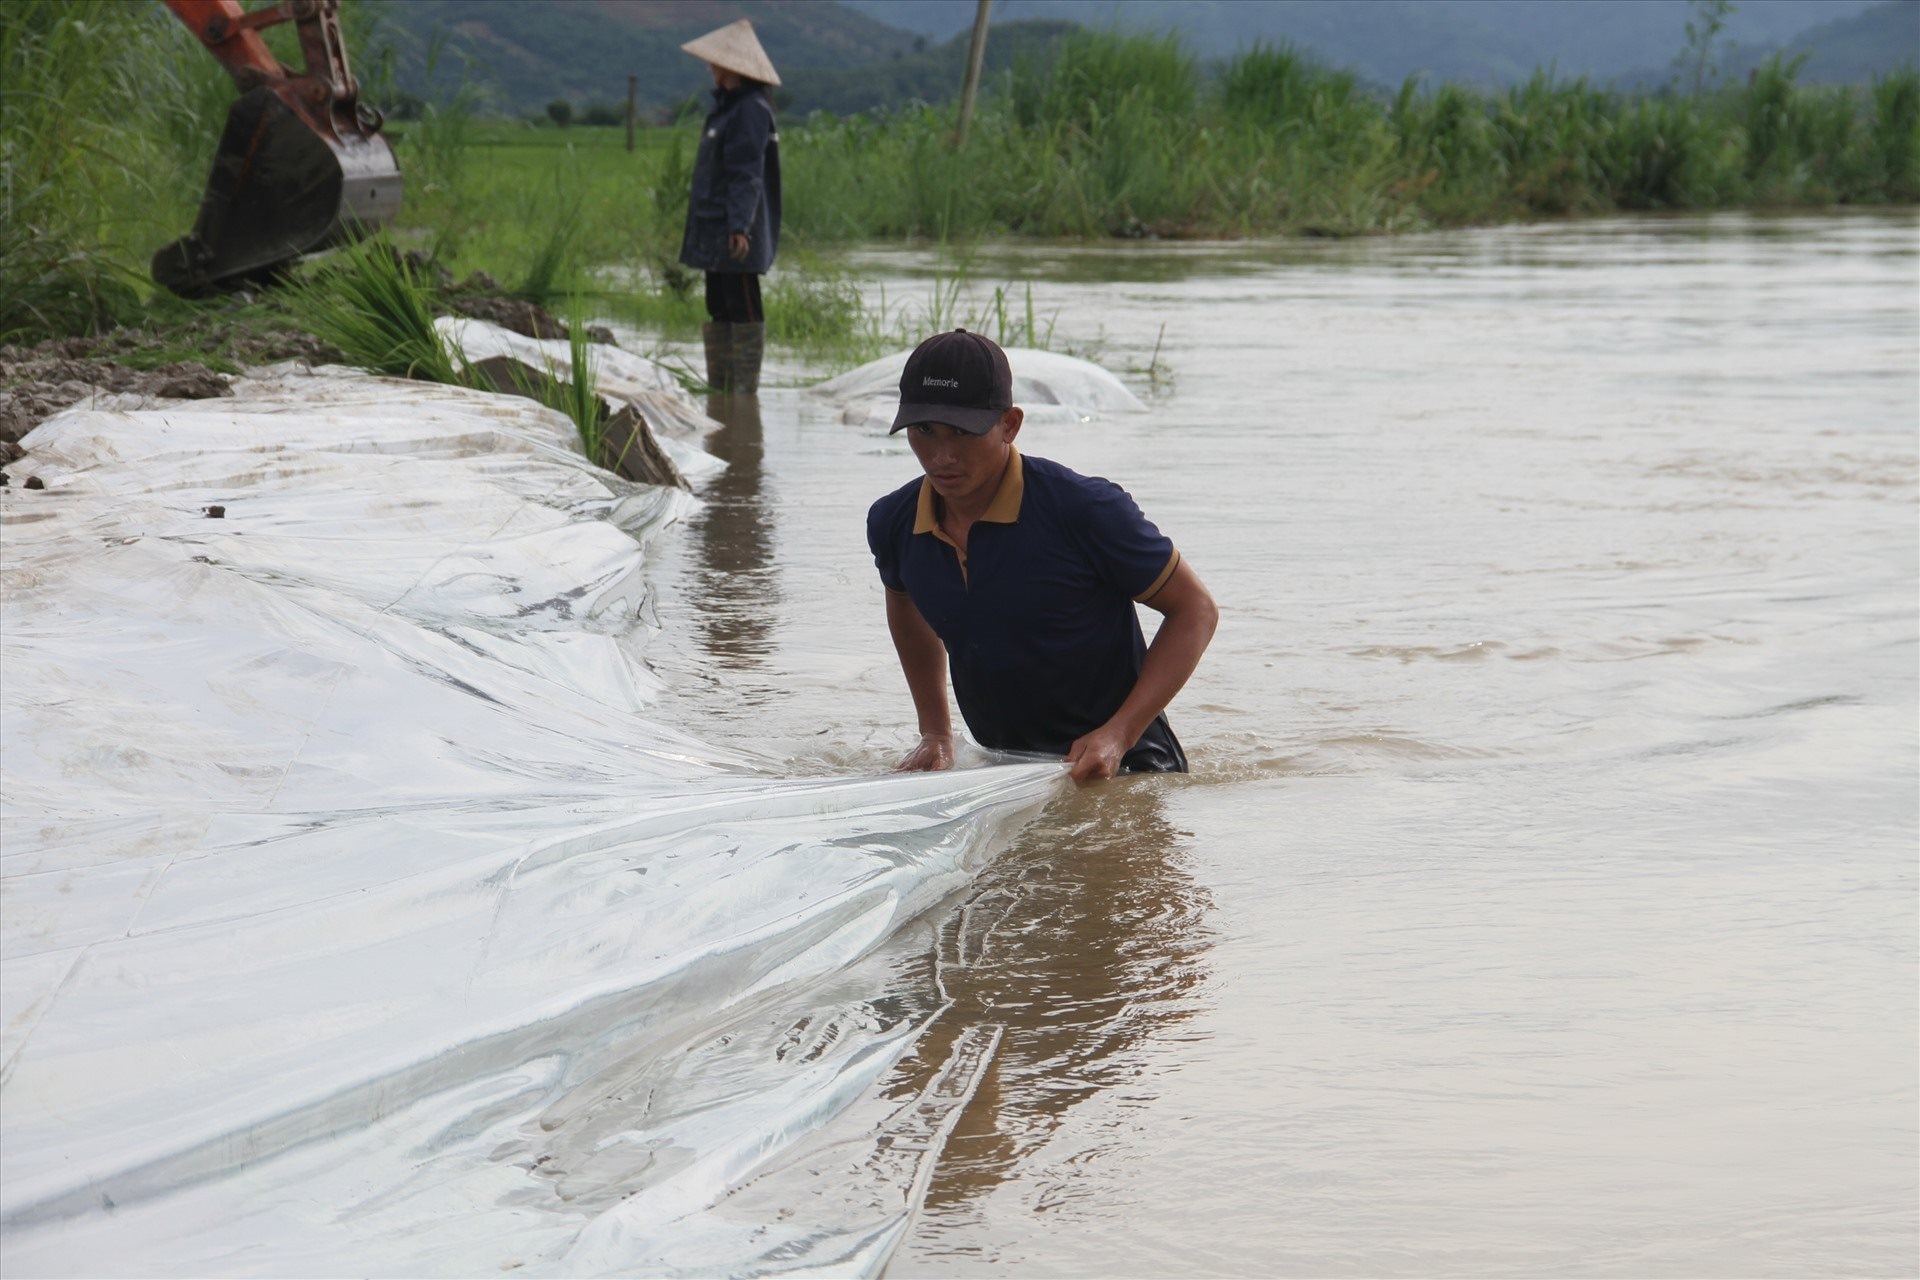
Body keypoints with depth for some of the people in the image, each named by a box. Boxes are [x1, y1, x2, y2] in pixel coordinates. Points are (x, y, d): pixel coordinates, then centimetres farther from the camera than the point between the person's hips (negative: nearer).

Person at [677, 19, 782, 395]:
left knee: (742, 308, -6)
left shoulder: (750, 110, -15)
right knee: (719, 309, 13)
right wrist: (701, 226, 22)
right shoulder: (728, 106, 16)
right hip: (715, 232, 10)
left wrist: (740, 225, -27)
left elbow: (747, 175, -21)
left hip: (735, 236, -10)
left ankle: (745, 387, -3)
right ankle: (718, 387, 19)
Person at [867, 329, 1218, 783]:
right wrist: (935, 735, 16)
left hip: (1125, 771, -5)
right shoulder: (892, 524, -2)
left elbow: (1196, 609, -9)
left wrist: (1118, 735, -18)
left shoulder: (1083, 509, -18)